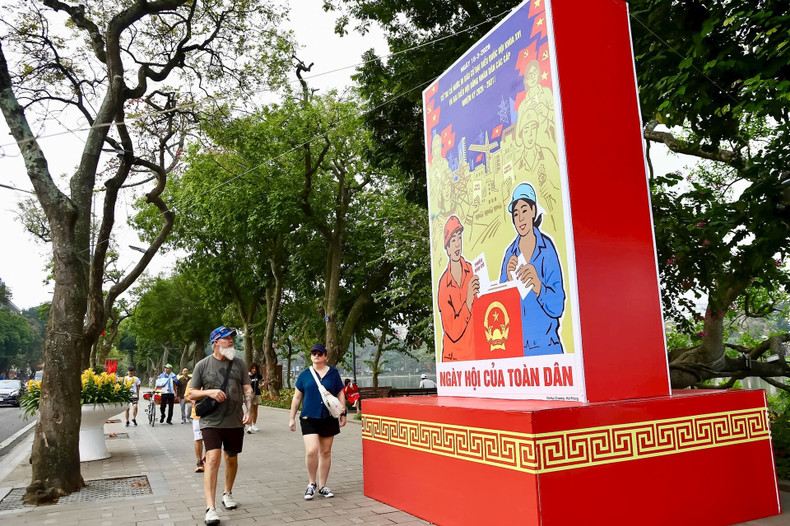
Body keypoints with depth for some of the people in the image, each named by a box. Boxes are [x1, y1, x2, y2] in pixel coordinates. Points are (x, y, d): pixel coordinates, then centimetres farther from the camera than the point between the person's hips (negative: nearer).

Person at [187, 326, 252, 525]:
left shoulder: (239, 363, 4)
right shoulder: (202, 365, -2)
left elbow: (247, 389, 5)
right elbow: (191, 394, 4)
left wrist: (248, 410, -8)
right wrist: (209, 392, -14)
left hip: (235, 422, 3)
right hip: (211, 421, -3)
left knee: (232, 459, 16)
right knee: (213, 459, -16)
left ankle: (227, 493, 39)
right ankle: (210, 508, -14)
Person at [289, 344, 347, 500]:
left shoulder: (333, 373, 5)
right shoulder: (304, 375, 5)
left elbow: (340, 395, 10)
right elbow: (297, 397, 9)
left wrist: (343, 414, 6)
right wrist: (292, 418, 7)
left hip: (329, 418, 1)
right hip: (309, 418, -1)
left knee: (326, 452, 8)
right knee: (311, 450, -14)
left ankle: (322, 486, 22)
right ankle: (312, 483, 8)